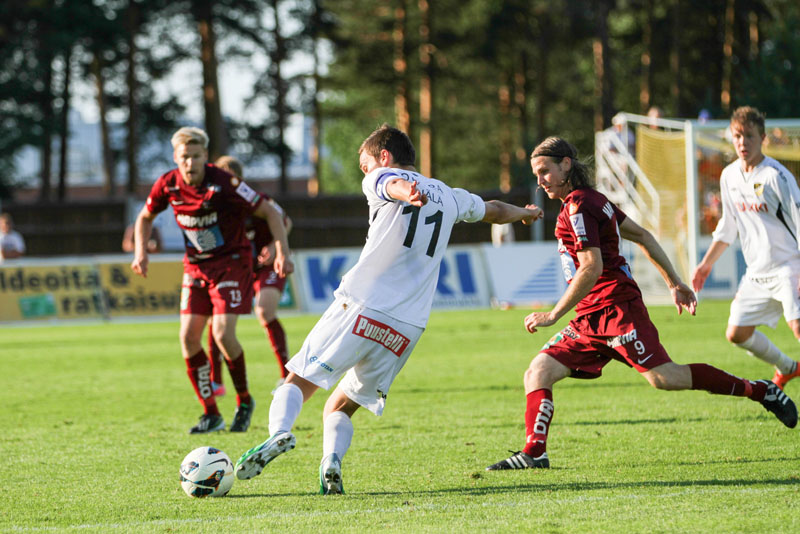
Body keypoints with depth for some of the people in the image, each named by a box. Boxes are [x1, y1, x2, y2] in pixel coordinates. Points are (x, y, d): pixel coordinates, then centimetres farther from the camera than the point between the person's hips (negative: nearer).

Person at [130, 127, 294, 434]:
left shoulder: (225, 184, -21)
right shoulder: (168, 186, -8)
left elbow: (269, 213, -12)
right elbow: (145, 217, 13)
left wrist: (282, 253, -21)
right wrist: (141, 252, -2)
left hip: (231, 262, -5)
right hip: (196, 267, 5)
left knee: (223, 333, -18)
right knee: (189, 337, -6)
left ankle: (244, 401, 6)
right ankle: (211, 414, 5)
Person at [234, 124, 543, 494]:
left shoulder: (380, 180, 7)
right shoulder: (449, 196, 24)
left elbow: (395, 184, -19)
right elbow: (494, 211, 44)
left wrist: (408, 194, -44)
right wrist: (525, 212, 66)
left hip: (358, 310, -5)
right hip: (406, 330, 5)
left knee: (297, 383, 1)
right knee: (339, 409, 15)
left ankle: (280, 432, -29)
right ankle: (331, 461, -15)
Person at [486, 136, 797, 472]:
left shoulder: (578, 206, -11)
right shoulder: (592, 199, 19)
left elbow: (591, 268, -19)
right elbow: (642, 236, 23)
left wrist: (553, 316, -17)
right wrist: (674, 282, 26)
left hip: (615, 307, -10)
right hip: (591, 318, 10)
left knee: (663, 378, -16)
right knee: (538, 372, -2)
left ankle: (760, 391, -5)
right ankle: (534, 452, -13)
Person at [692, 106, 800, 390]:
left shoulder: (775, 176, -15)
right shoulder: (729, 176, 7)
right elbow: (728, 225, 21)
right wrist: (707, 262, 24)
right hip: (757, 273, 7)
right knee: (736, 333, 9)